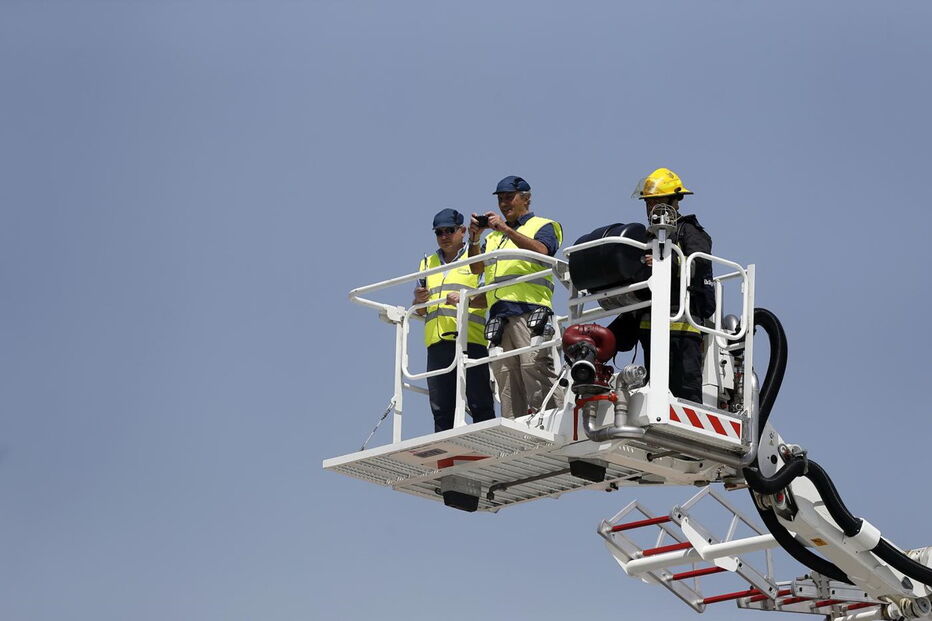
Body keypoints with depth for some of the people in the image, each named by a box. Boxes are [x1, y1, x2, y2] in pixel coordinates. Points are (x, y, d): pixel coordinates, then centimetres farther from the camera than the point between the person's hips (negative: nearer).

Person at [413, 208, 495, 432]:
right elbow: (419, 311, 25)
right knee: (441, 408, 1)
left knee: (480, 404, -9)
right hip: (437, 340, 5)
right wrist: (419, 300, 3)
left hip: (470, 340, -5)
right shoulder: (427, 263, 25)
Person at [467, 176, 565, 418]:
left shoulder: (542, 226, 14)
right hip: (499, 313, 6)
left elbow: (541, 250, -8)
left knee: (534, 365, -19)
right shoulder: (494, 237, 30)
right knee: (504, 370, -4)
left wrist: (506, 229, -12)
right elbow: (476, 268, 18)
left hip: (529, 309, -6)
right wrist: (474, 237, 2)